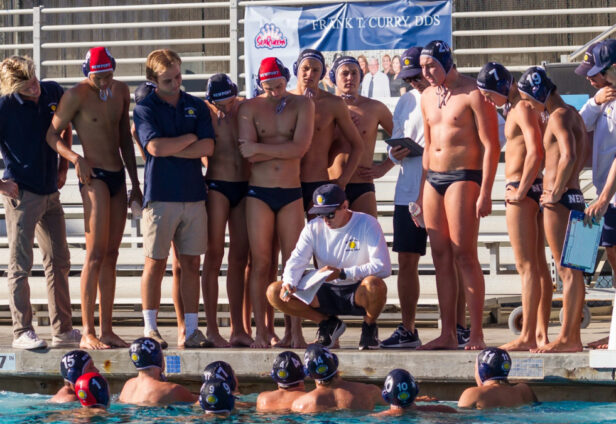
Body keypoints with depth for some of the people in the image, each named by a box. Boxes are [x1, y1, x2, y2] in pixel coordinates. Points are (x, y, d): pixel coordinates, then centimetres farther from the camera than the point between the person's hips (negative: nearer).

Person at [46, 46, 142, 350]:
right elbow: (52, 134, -6)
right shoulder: (77, 95, -7)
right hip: (94, 177, -7)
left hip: (118, 177, 7)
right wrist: (76, 158, -23)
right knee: (95, 254, -12)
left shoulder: (121, 91, 12)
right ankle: (87, 333, -12)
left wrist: (135, 183, 20)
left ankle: (106, 330, 9)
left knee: (111, 255, 6)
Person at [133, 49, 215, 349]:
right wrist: (190, 138, -2)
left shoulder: (197, 107, 12)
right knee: (155, 263, -2)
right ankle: (150, 329, 5)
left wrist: (170, 149, -8)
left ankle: (192, 329, 6)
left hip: (193, 194, 3)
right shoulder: (145, 109, 2)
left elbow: (207, 147, -1)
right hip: (160, 196, -3)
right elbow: (155, 147, -14)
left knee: (191, 263, 3)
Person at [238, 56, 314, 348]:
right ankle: (260, 332, 2)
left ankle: (296, 332, 2)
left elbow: (300, 147, -11)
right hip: (259, 193, 0)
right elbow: (248, 154, -9)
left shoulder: (302, 105, 4)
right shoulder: (250, 108, 4)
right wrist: (285, 148, -8)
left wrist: (261, 148, -11)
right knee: (260, 264, -1)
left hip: (291, 193, 0)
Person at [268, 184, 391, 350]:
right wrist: (289, 283, -27)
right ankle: (327, 323, 6)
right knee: (274, 292, -14)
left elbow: (383, 268, -20)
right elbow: (297, 261, -3)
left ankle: (369, 326, -4)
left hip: (357, 293, -4)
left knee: (374, 284, -41)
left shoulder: (367, 224, -11)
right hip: (327, 293, 4)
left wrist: (342, 273, -27)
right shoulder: (314, 228, 2)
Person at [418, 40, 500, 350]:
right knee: (441, 257, 5)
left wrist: (485, 192, -16)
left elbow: (491, 146, -10)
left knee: (464, 255, -10)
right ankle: (447, 334, 8)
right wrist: (422, 191, 17)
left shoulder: (474, 94, -7)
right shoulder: (428, 97, 15)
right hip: (433, 179, 7)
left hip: (463, 177, -7)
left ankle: (476, 334, -8)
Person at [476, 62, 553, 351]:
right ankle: (541, 333, 13)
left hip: (522, 189, -10)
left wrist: (521, 191, -19)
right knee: (538, 265, 10)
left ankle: (528, 337, -10)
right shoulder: (516, 108, 17)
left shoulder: (522, 109, -12)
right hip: (527, 189, 10)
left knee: (527, 266, -10)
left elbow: (535, 152, -22)